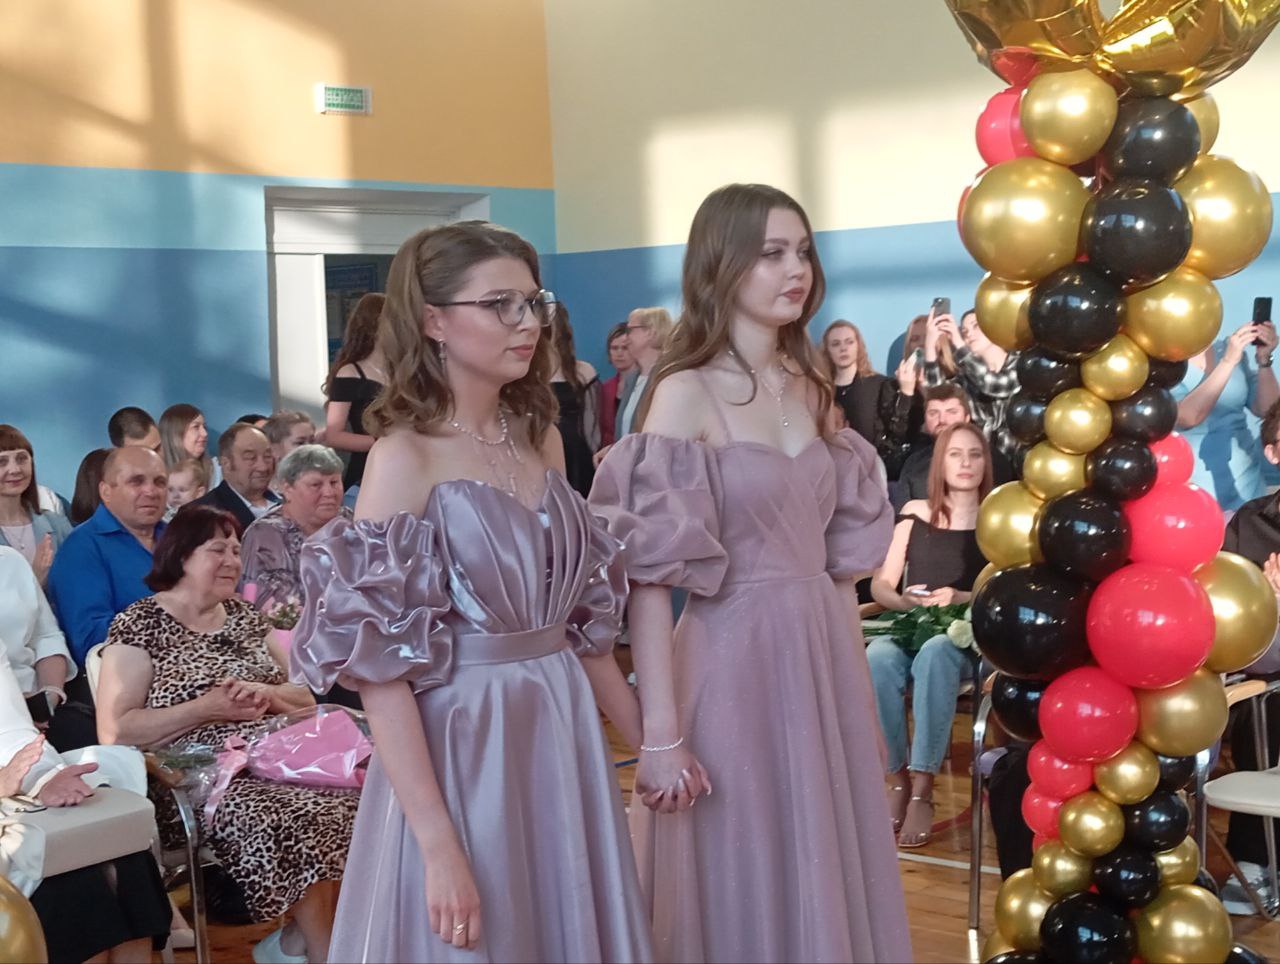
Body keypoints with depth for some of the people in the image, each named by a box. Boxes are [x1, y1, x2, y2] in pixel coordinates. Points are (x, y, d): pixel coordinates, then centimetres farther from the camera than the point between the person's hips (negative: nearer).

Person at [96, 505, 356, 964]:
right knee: (297, 823, -33)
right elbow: (115, 733, -8)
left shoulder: (246, 616, 18)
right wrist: (204, 709, -14)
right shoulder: (139, 624, 0)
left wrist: (266, 693, -4)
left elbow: (306, 698, 18)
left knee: (348, 805, -26)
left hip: (271, 760, 6)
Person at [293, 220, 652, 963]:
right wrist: (439, 846, -22)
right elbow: (380, 669, -17)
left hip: (564, 737, 7)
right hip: (462, 748, -6)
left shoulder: (541, 438, 7)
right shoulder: (405, 457, -13)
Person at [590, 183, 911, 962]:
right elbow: (650, 578, -15)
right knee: (746, 884, 6)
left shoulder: (811, 386, 10)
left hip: (825, 658, 6)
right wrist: (661, 734, -18)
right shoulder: (685, 394, -11)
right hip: (735, 664, -6)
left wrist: (852, 677, 14)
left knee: (828, 876, 15)